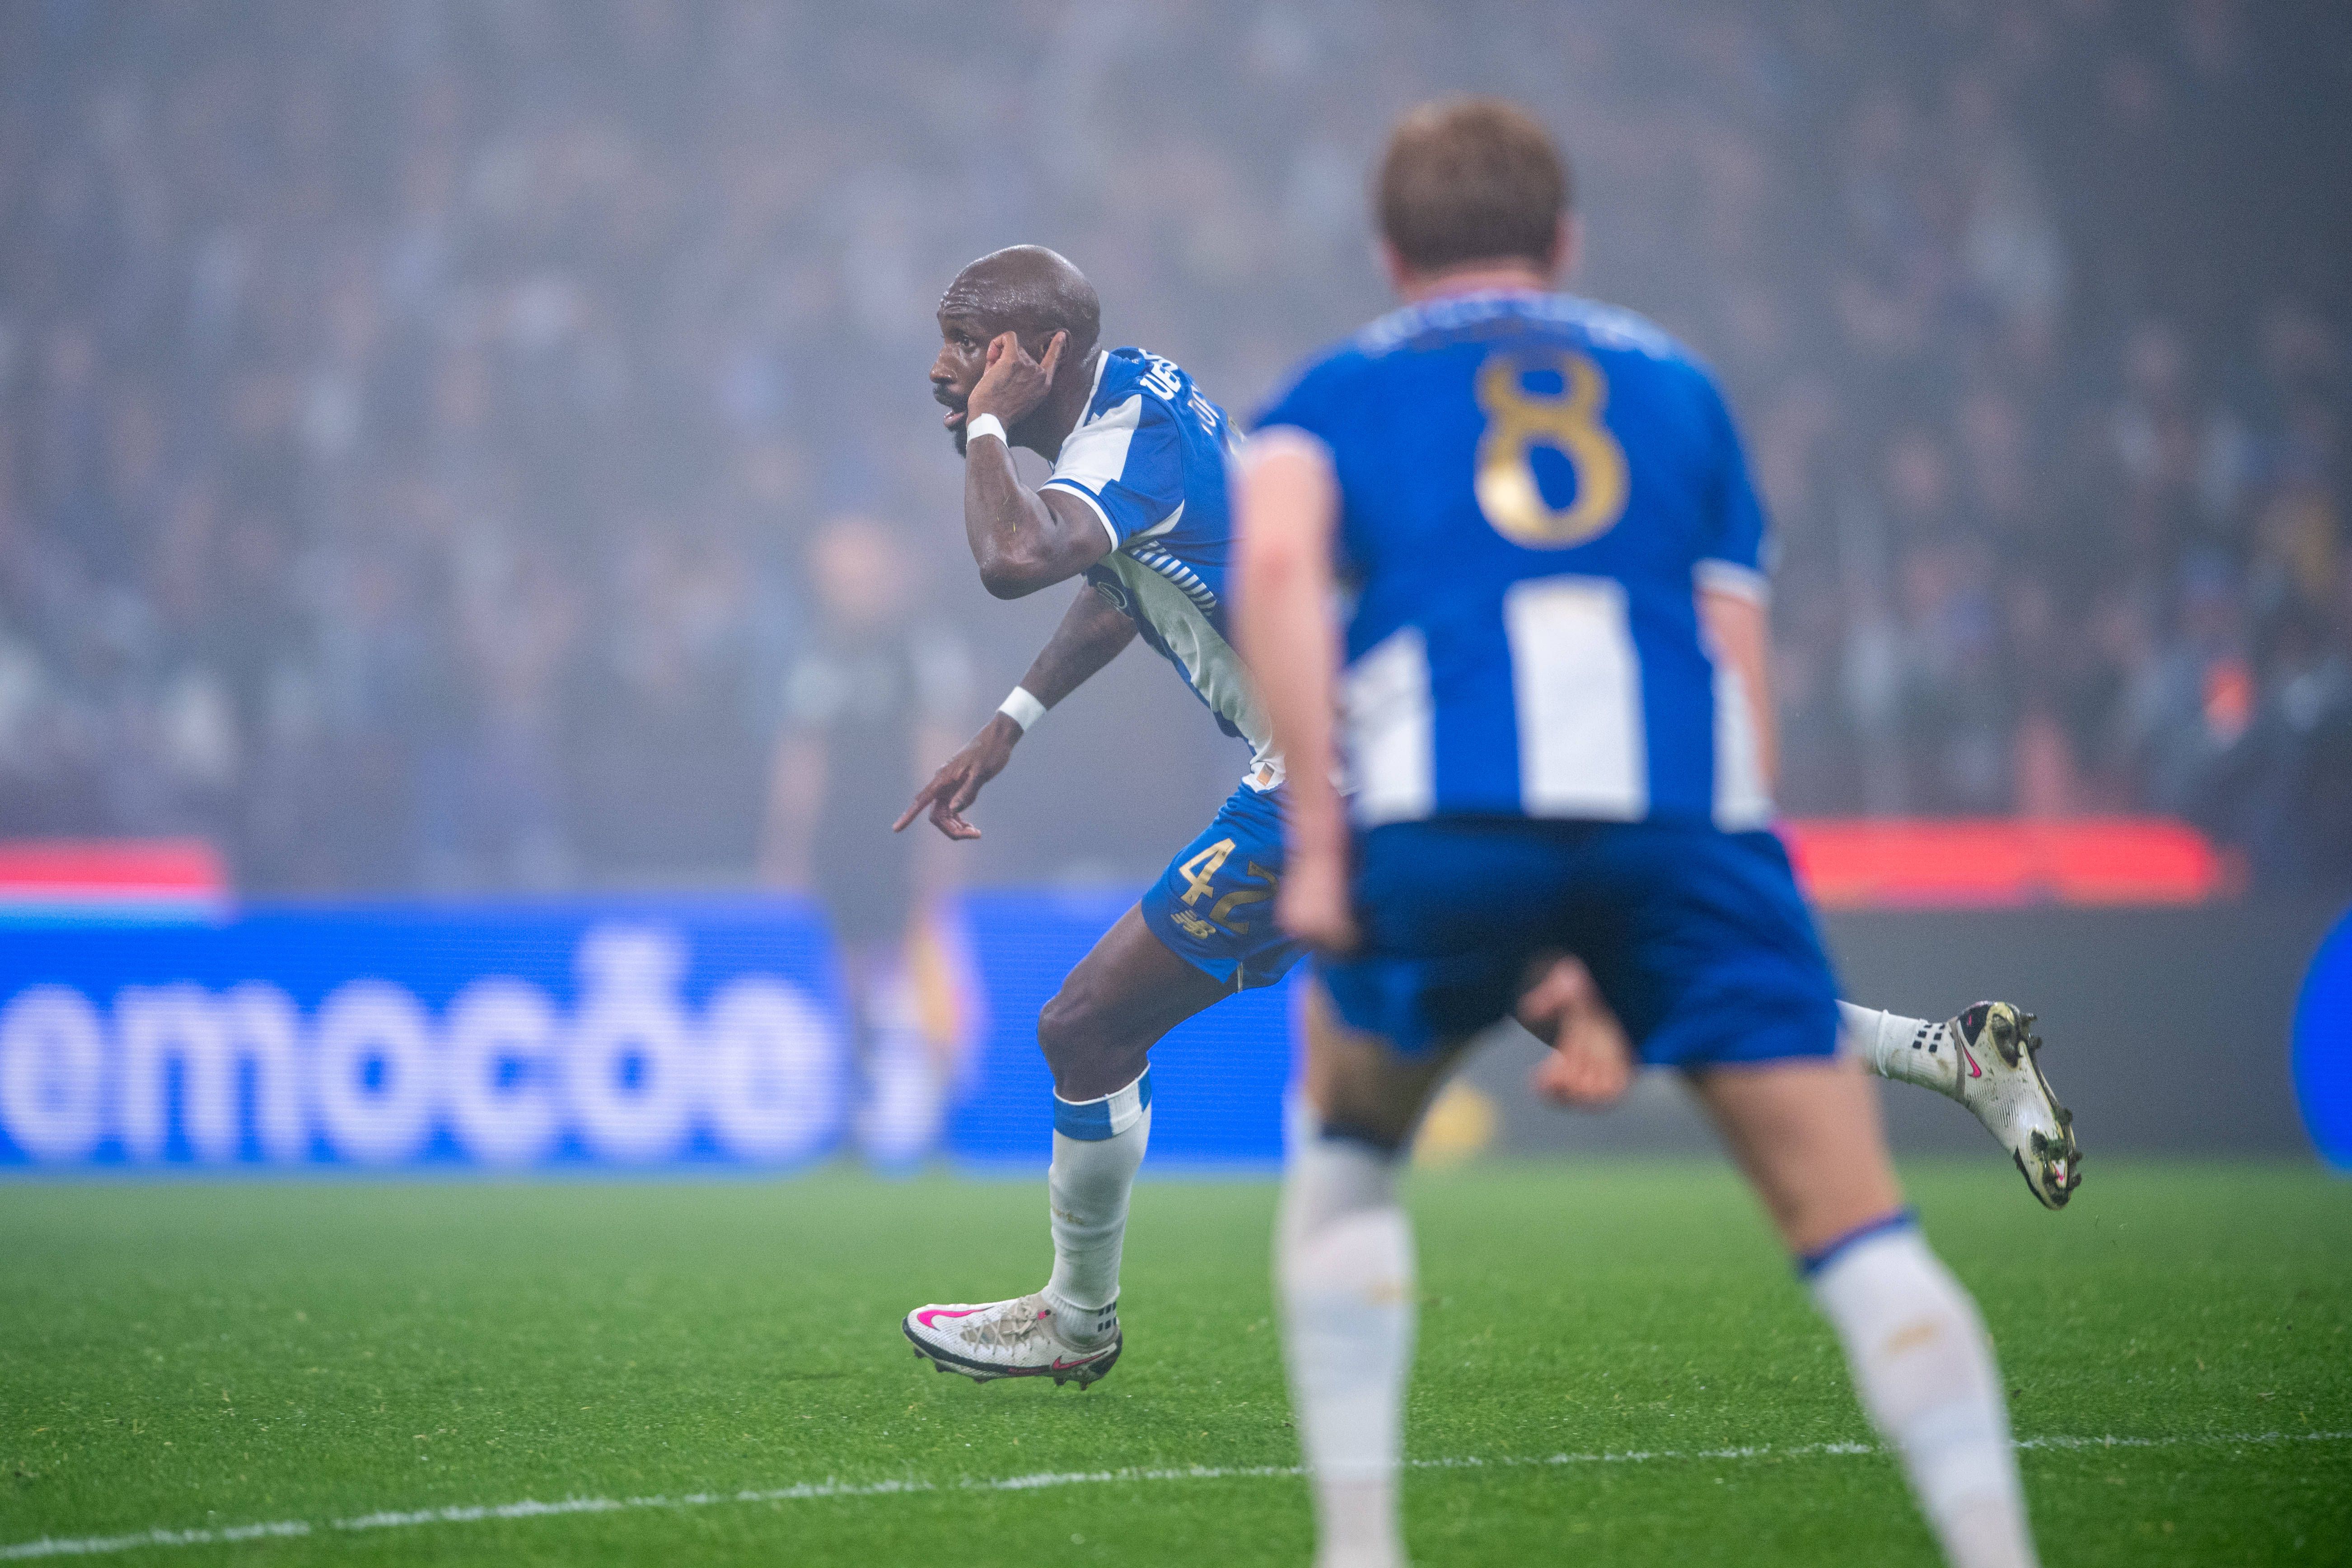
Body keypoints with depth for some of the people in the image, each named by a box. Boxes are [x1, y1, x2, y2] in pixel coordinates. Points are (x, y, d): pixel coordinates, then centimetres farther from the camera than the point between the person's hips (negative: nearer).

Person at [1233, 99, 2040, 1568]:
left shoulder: (1339, 393, 25)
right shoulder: (1677, 384, 30)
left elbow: (1277, 555, 1)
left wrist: (1317, 827, -1)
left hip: (1448, 809, 0)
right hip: (1684, 798, 0)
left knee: (1345, 1151, 26)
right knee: (1855, 1220, 3)